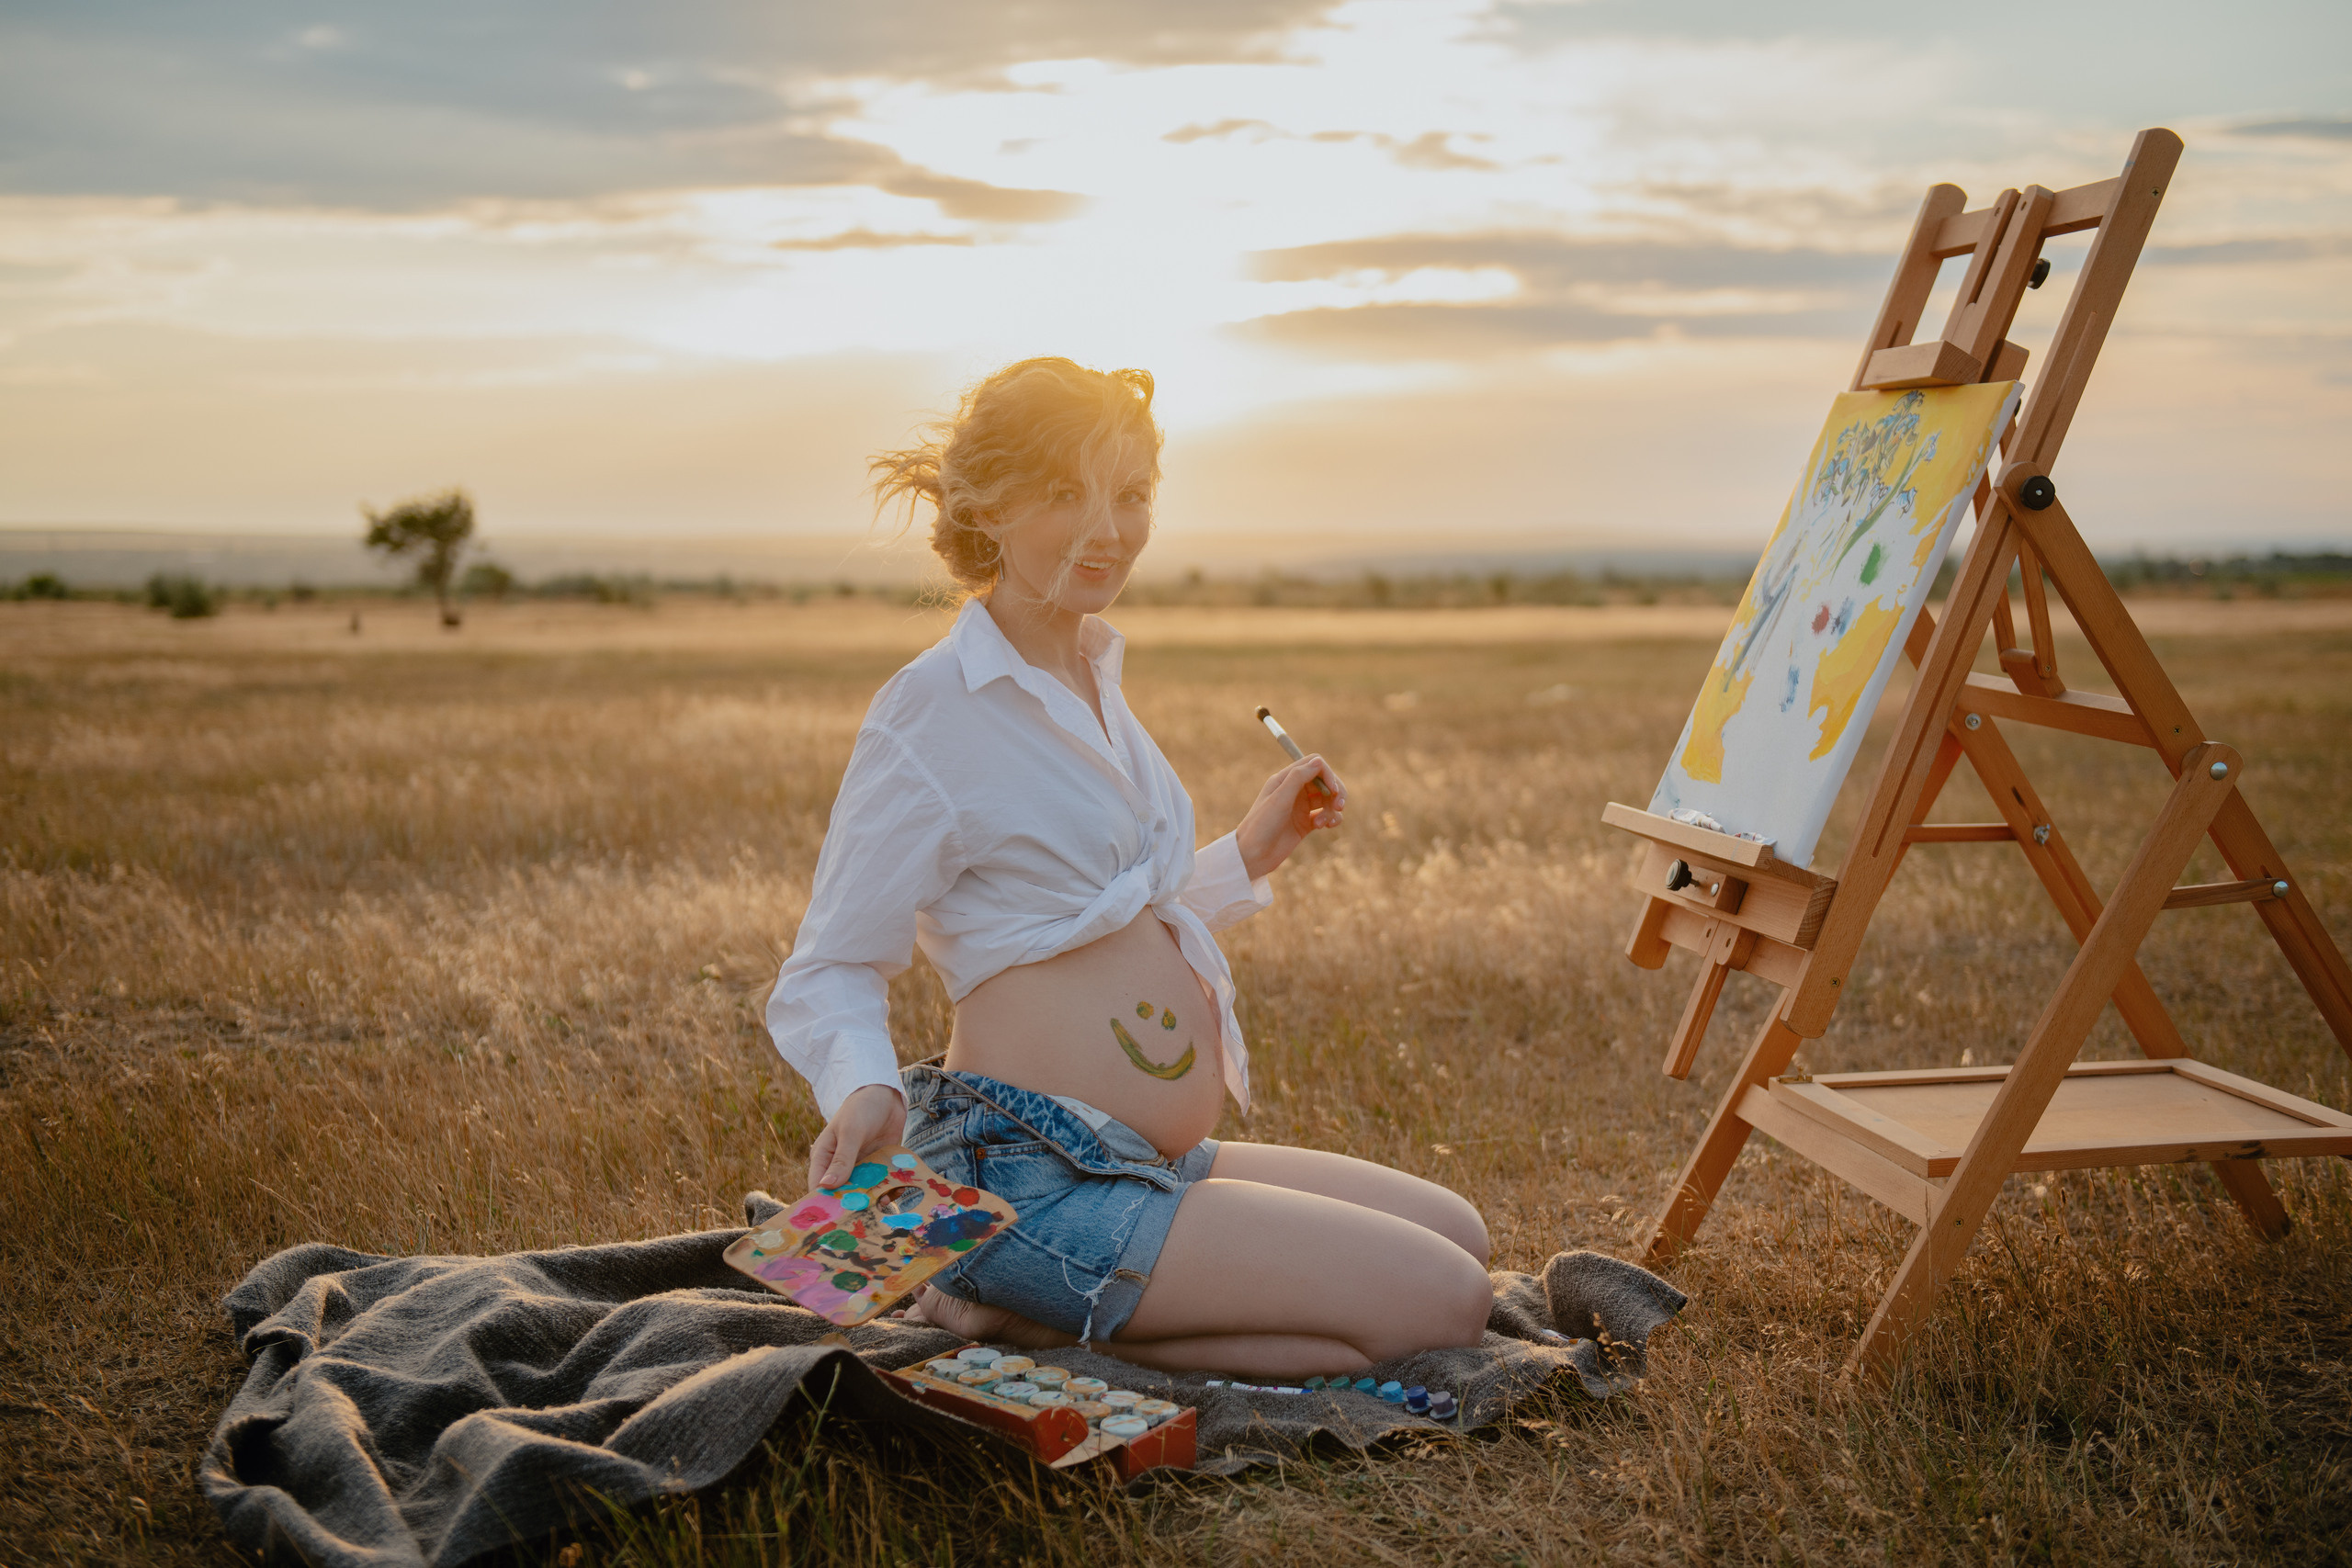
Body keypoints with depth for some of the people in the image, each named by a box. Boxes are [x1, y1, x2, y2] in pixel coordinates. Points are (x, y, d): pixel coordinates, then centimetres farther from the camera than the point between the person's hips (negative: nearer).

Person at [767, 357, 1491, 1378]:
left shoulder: (1091, 682, 14)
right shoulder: (932, 710, -13)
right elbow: (829, 972, -11)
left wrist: (1248, 857, 18)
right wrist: (864, 1091, -30)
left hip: (1152, 1164, 9)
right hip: (1032, 1179, -9)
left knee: (1459, 1237, 16)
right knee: (1441, 1305, -11)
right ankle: (1014, 1312, -7)